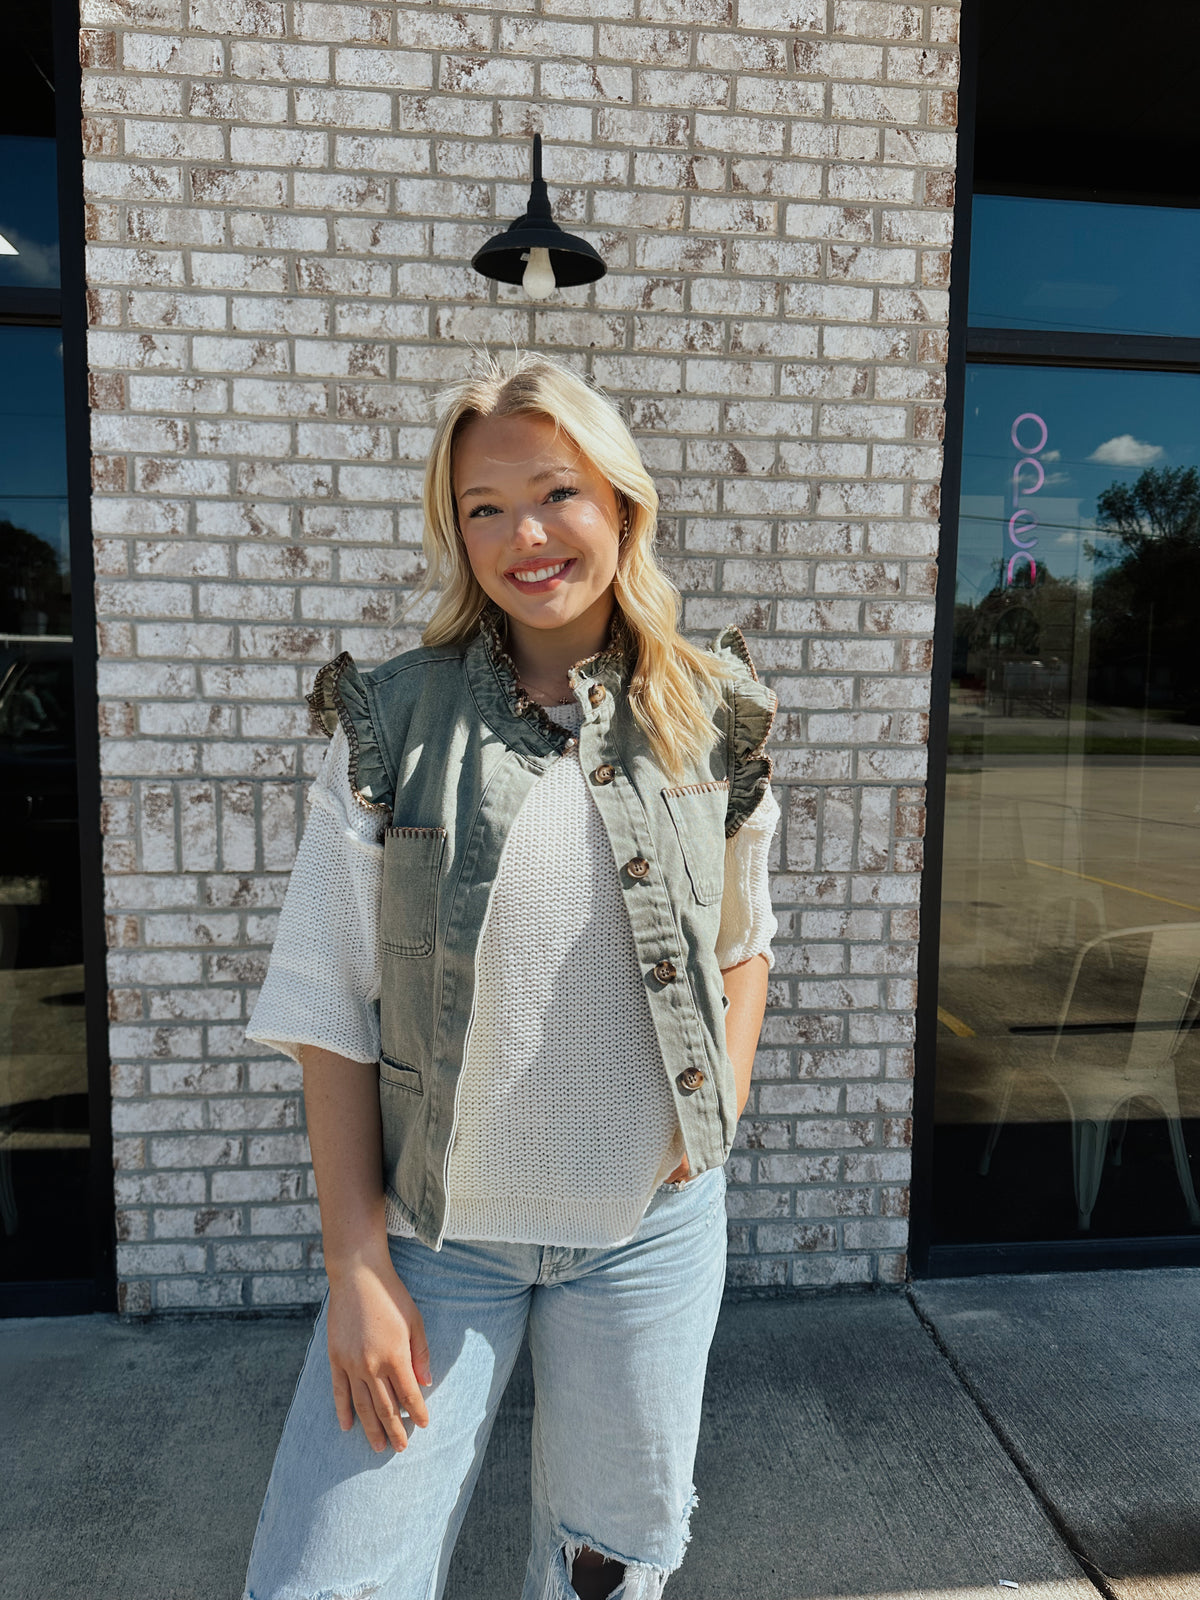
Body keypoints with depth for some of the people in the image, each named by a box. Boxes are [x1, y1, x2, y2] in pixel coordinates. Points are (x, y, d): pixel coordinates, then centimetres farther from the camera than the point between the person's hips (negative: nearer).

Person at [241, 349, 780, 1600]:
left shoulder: (709, 722, -3)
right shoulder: (390, 726, -9)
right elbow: (331, 1007, -7)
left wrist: (722, 1104, -4)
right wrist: (356, 1262, -9)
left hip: (650, 1224, 2)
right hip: (434, 1226, -1)